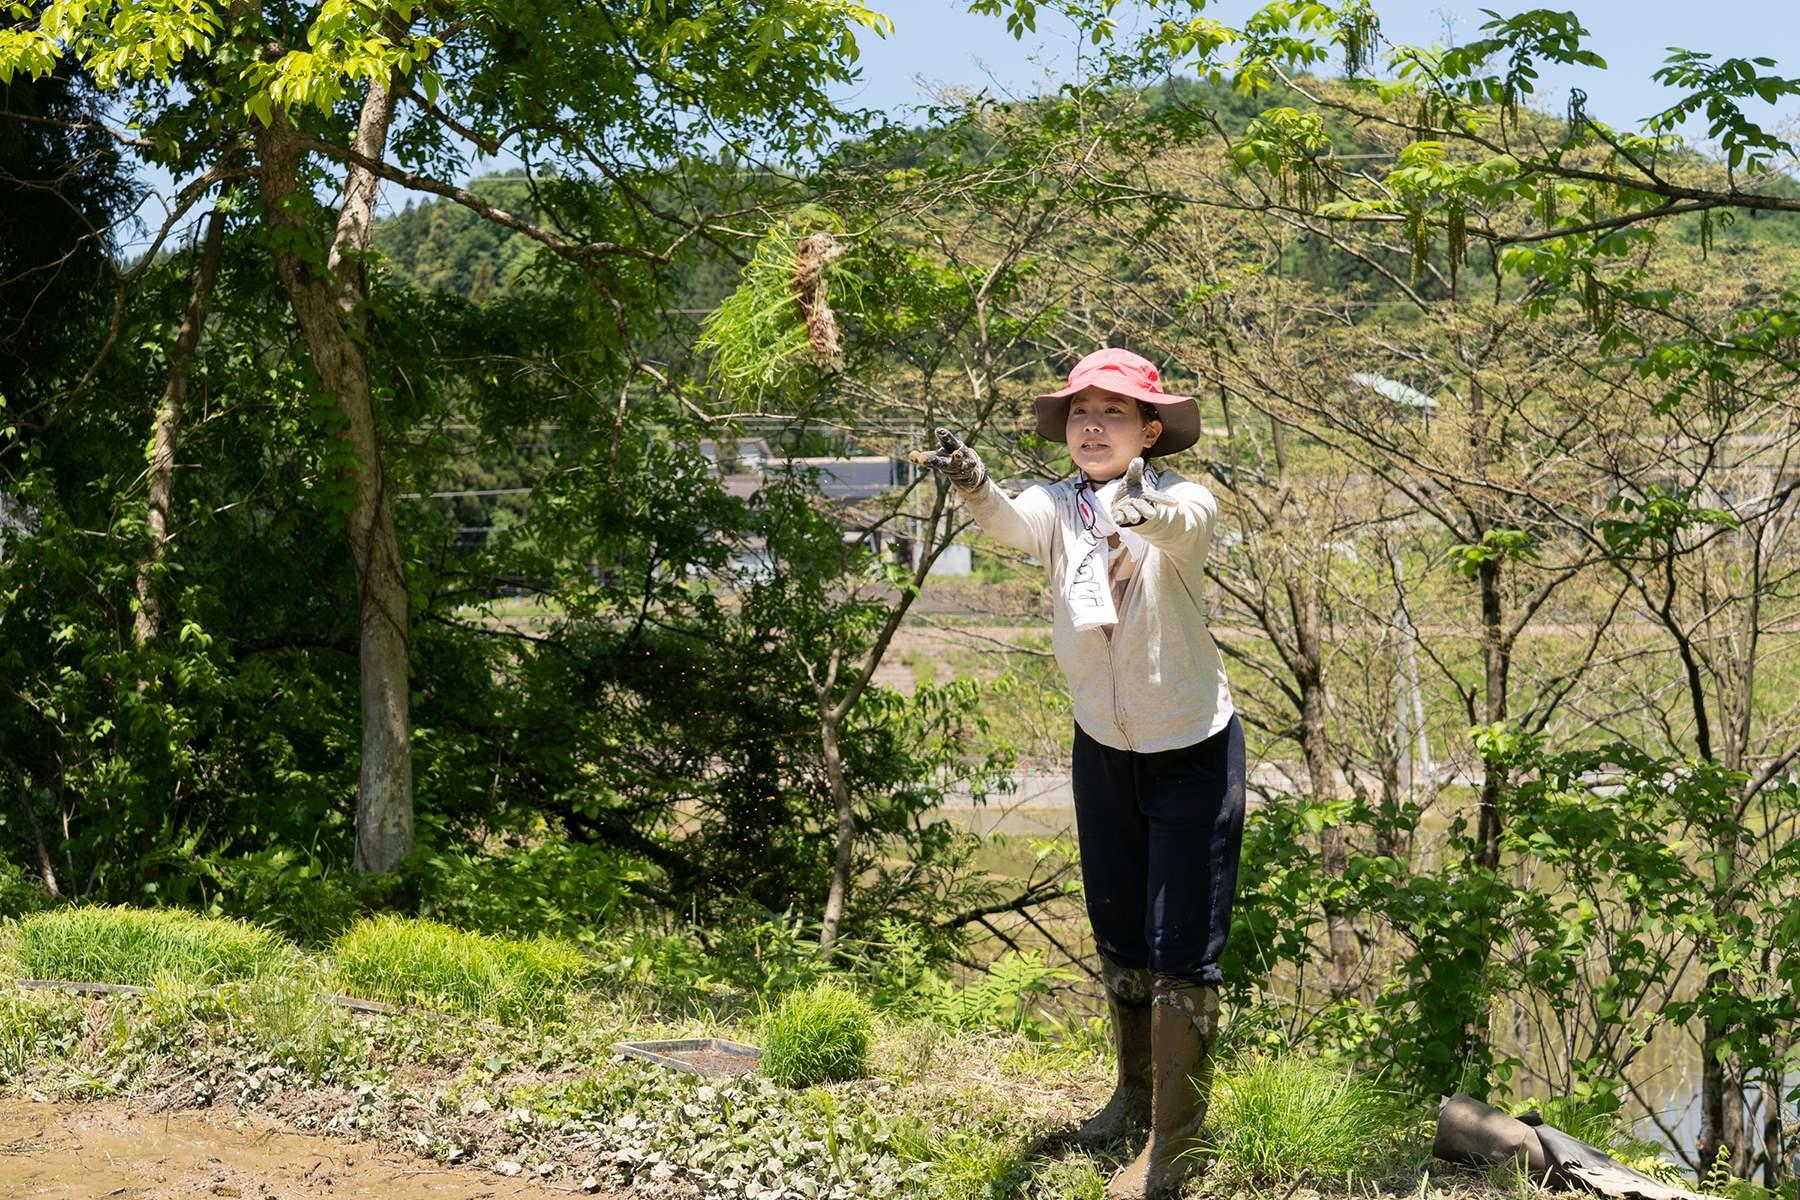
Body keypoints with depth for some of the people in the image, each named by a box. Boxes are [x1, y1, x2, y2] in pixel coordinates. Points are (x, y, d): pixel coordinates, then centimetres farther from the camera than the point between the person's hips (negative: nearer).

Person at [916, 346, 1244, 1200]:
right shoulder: (1055, 506, -9)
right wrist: (972, 487, -55)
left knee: (1183, 951, -3)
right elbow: (1010, 527, -32)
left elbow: (1180, 526, -41)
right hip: (1103, 749, 5)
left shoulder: (1186, 503, -17)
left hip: (1194, 753, -4)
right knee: (1117, 936, 18)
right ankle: (1135, 1094, 38)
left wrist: (1144, 508, -65)